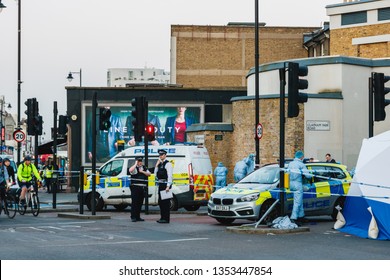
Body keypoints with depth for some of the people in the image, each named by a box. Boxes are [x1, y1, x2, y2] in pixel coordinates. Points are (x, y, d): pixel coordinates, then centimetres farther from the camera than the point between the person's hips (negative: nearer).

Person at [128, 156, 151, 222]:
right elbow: (130, 170, -24)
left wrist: (142, 172, -6)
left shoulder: (144, 168, 17)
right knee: (134, 202, -8)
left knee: (140, 203, 9)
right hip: (135, 187, -6)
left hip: (142, 188, 6)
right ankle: (133, 217, -5)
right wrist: (136, 164, -16)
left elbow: (149, 174, 7)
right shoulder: (134, 168, -2)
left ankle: (138, 217, 16)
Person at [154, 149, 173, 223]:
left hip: (166, 185, -9)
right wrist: (157, 165, 6)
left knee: (166, 202, -8)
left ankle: (166, 219, -6)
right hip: (160, 185, 9)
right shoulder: (159, 164, 16)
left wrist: (168, 186, -20)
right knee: (161, 202, 10)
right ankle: (163, 218, 16)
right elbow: (156, 174, 18)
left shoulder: (167, 164, -8)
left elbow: (170, 175, -14)